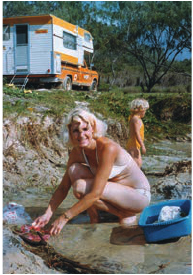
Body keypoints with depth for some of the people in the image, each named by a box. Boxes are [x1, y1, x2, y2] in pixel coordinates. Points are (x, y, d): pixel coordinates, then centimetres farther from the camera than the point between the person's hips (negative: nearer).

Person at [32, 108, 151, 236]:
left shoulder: (108, 148, -28)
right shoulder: (77, 152, -6)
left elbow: (95, 194, -31)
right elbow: (63, 188, -1)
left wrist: (65, 217, -28)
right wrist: (48, 214, -13)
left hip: (139, 196, -6)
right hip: (116, 191, 7)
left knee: (80, 187, -25)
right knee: (74, 169, -13)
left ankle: (126, 215, -6)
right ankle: (94, 219, -3)